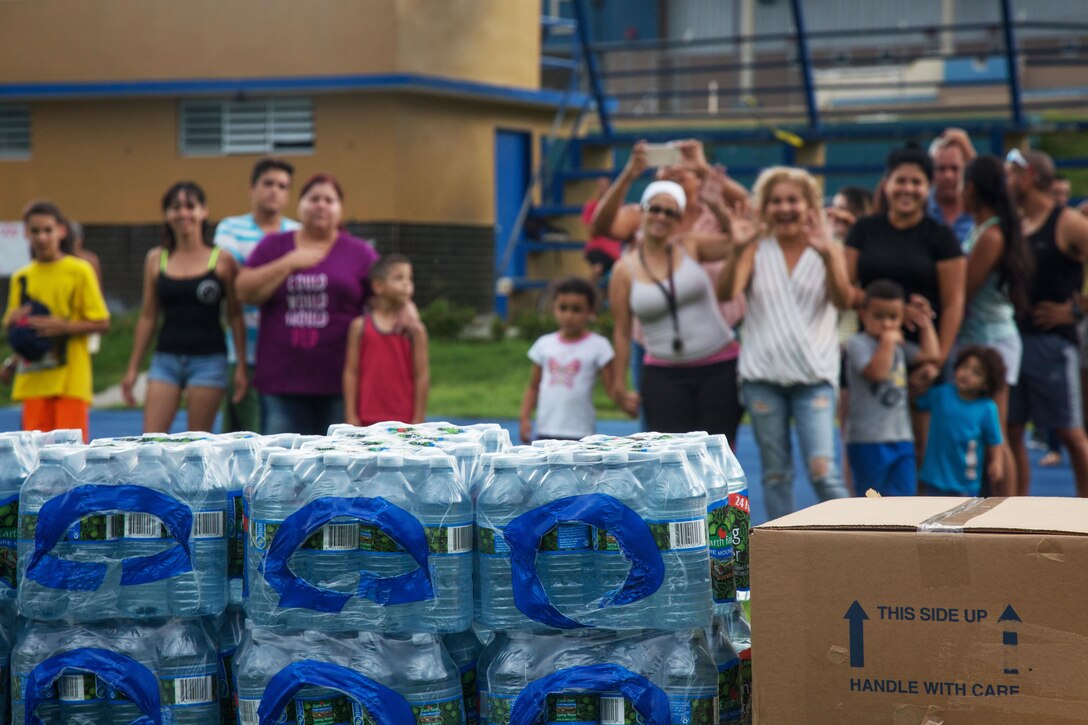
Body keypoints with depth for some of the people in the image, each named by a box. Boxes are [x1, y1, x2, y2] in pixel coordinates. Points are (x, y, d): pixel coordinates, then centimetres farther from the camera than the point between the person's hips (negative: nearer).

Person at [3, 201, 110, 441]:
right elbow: (10, 324, 18)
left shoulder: (79, 271, -2)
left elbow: (101, 322, -4)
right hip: (33, 380, 4)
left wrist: (63, 327, -19)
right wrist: (14, 321, -6)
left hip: (71, 379, -4)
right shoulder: (21, 278, 12)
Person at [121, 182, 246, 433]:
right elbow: (147, 317, 11)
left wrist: (241, 367, -6)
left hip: (208, 359, -3)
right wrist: (133, 368, 10)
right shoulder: (156, 259, 7)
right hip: (166, 358, 3)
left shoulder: (222, 260, -1)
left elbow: (235, 316, 0)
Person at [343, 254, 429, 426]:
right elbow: (351, 372, 2)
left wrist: (418, 420, -5)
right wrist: (351, 415, -3)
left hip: (403, 420, -1)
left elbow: (422, 375, -2)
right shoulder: (360, 326, 2)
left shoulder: (415, 329, -1)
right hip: (369, 420, 1)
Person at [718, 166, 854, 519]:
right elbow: (727, 292, -12)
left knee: (822, 470, -12)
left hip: (813, 376, -2)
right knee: (775, 473, 7)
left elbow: (843, 301, -13)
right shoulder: (756, 250, 6)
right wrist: (736, 252, -29)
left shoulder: (828, 250, 4)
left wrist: (827, 255, -30)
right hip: (763, 374, 2)